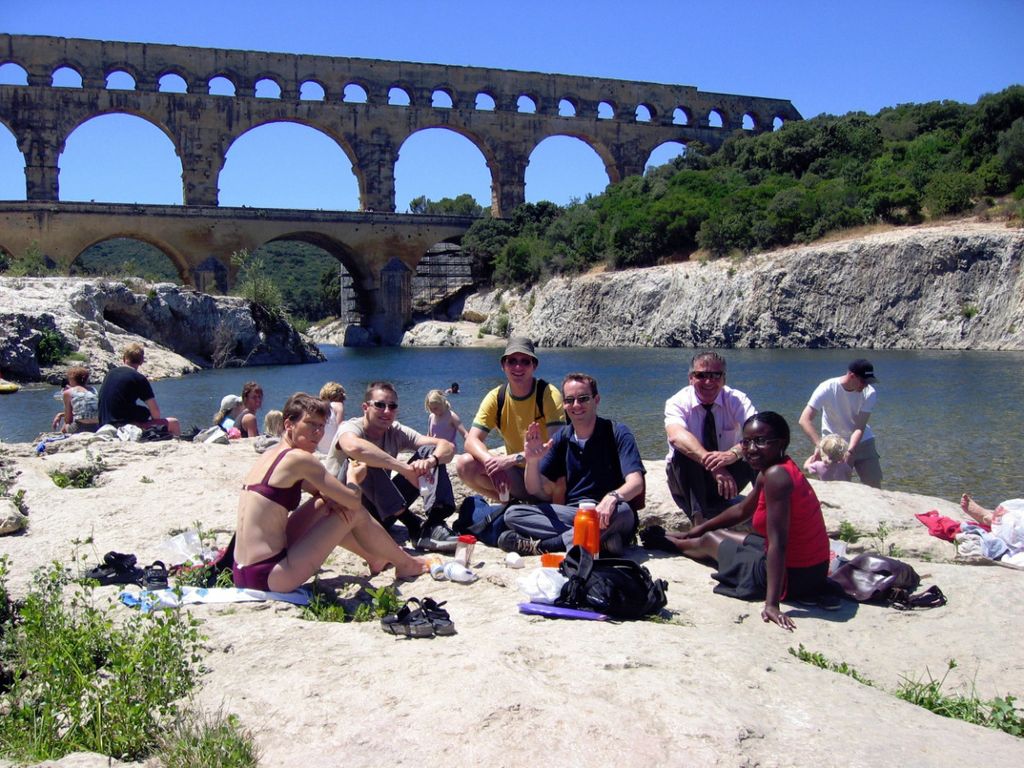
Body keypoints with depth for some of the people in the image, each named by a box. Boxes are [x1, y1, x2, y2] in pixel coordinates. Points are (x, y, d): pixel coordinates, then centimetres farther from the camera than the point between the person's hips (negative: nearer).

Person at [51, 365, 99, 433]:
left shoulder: (68, 392, 1)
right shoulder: (93, 390, 14)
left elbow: (68, 420, 4)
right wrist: (61, 414, 30)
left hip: (79, 429, -5)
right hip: (97, 429, 5)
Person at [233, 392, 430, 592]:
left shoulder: (271, 455, 13)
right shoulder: (299, 458, -14)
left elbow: (318, 489, 26)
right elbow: (353, 501, -12)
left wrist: (331, 498, 3)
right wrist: (352, 476, 10)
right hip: (271, 577, -9)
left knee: (325, 504, 23)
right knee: (356, 513, 2)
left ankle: (375, 559, 39)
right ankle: (405, 564, 22)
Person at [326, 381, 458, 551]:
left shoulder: (396, 432, 1)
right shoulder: (350, 427, -15)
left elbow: (448, 447, -10)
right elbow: (353, 447, -43)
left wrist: (430, 461, -34)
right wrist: (406, 469, -43)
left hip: (380, 514, 5)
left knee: (429, 452, -6)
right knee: (363, 458, -33)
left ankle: (434, 524, -25)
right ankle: (414, 527, -32)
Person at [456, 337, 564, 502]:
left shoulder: (549, 394, -14)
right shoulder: (495, 397, -4)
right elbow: (472, 441, -12)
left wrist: (513, 458, -36)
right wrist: (491, 462, -35)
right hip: (516, 475, 3)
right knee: (464, 464, -20)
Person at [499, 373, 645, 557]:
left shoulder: (617, 433, -5)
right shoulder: (561, 438, 8)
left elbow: (635, 483, -18)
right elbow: (535, 491, 6)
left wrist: (612, 497, -40)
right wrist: (532, 461, -14)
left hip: (605, 518, -4)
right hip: (570, 513, 4)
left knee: (622, 511, -38)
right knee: (513, 513, -15)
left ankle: (540, 545, -27)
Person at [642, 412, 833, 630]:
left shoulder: (776, 475, -27)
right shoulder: (774, 470, 4)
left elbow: (778, 542, -31)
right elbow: (742, 510, 21)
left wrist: (772, 604, -33)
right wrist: (702, 527, 32)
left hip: (792, 575, -8)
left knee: (710, 541, 17)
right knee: (719, 534, 28)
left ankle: (672, 542, 49)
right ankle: (672, 539, 57)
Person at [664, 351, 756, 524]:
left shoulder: (736, 399, -12)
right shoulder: (678, 402, -17)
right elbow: (676, 436, -40)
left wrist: (733, 453, -52)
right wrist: (712, 465, -56)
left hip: (727, 473, 1)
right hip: (686, 478, -1)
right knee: (684, 452, -33)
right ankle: (699, 519, -33)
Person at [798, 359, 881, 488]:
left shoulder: (869, 393, -16)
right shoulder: (827, 389, -23)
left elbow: (860, 428, -19)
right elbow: (804, 420, -28)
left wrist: (849, 452, -34)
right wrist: (819, 445, -40)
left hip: (862, 442, 3)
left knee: (875, 486, 2)